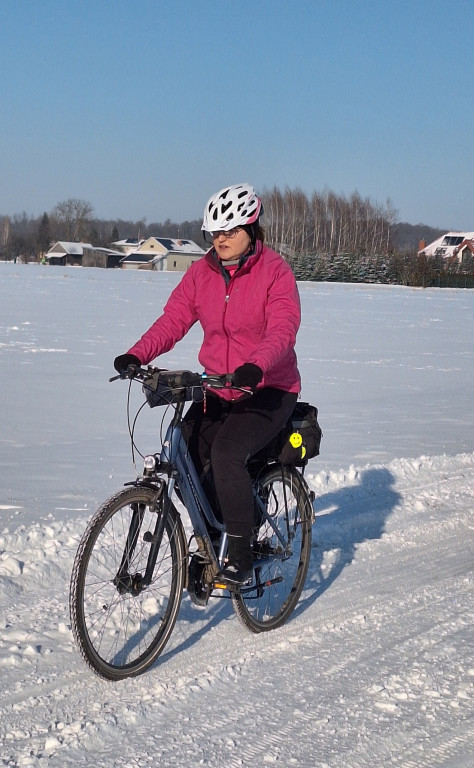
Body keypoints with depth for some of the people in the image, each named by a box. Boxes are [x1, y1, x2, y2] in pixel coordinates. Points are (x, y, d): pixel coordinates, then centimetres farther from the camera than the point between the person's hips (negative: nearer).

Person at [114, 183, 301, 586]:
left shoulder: (275, 271, -11)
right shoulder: (202, 271, 4)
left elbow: (282, 329, -23)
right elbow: (174, 319, -3)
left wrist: (256, 365, -43)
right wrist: (137, 355, -20)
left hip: (268, 391, -5)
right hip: (217, 390, 6)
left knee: (227, 452, -27)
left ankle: (241, 557, -15)